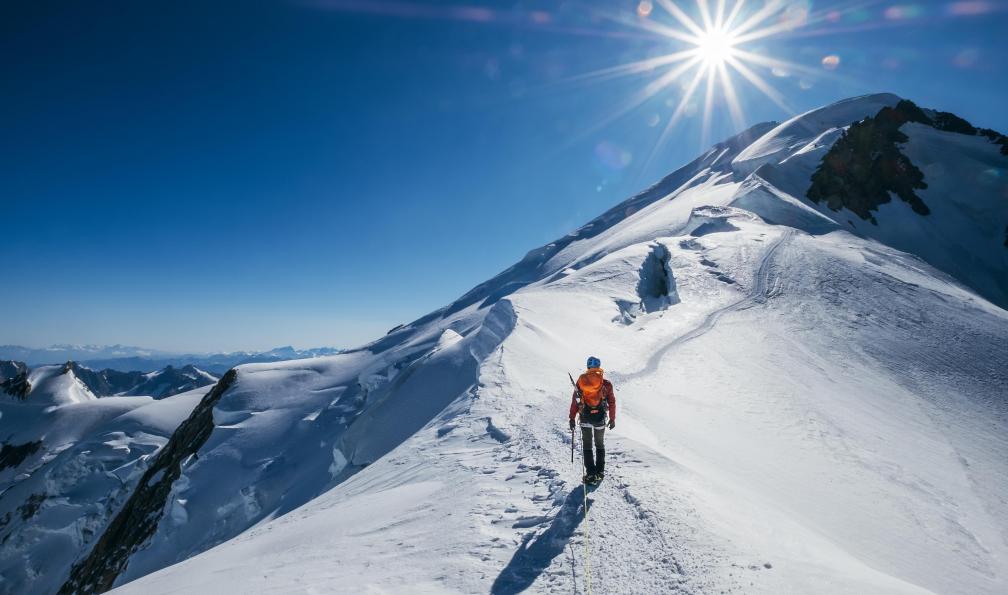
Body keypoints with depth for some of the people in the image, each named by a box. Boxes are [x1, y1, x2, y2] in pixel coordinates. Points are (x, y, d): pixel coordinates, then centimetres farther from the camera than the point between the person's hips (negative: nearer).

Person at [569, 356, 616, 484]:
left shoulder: (581, 381, -5)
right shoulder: (606, 384, -6)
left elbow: (574, 401, -4)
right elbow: (612, 402, 0)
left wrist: (572, 418, 3)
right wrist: (612, 419, 11)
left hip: (585, 417, 0)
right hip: (600, 417, 1)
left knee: (587, 446, 9)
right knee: (600, 445, 18)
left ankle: (591, 473, 4)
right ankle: (600, 472, 22)